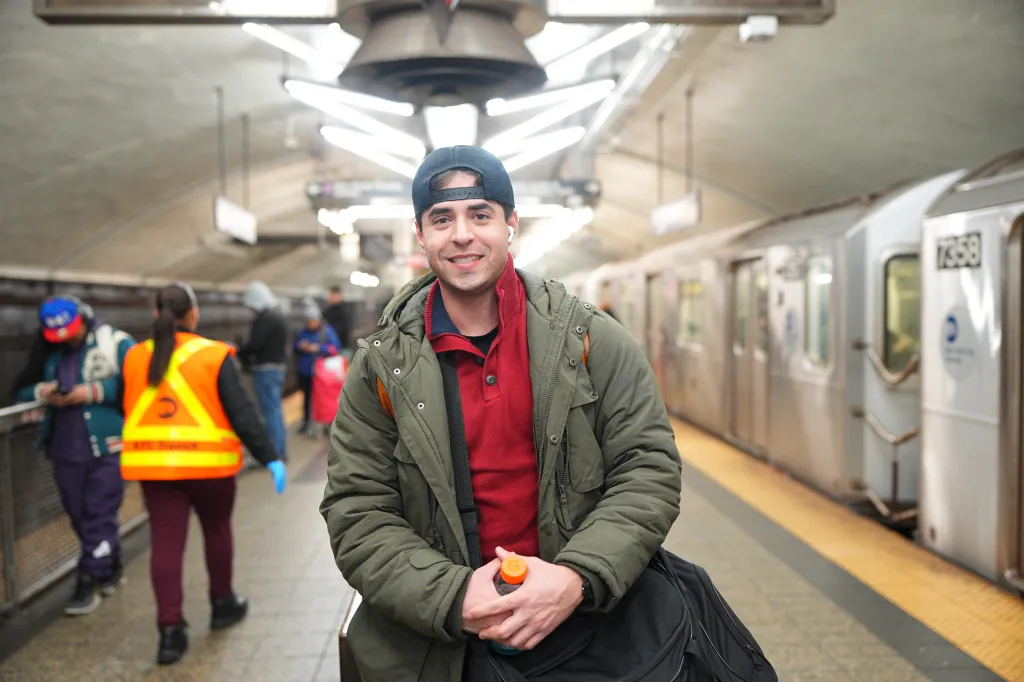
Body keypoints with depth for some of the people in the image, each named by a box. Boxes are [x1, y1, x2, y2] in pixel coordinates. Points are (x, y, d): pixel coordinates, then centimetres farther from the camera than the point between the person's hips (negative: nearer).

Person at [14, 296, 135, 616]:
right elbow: (21, 390, 15)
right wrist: (40, 392, -7)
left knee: (99, 514, -3)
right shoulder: (48, 352, 11)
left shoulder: (116, 344, -3)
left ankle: (90, 581, 6)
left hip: (107, 446, -5)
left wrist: (95, 392, -19)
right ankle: (111, 568, 30)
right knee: (80, 516, 12)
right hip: (65, 449, 5)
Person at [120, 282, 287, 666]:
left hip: (153, 464, 3)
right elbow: (242, 414, -11)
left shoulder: (135, 358, 4)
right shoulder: (214, 356, -8)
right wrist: (270, 458, -8)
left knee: (166, 544, 5)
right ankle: (223, 605, 33)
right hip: (207, 463, -2)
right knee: (217, 531, 18)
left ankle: (170, 630, 2)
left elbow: (126, 411, 12)